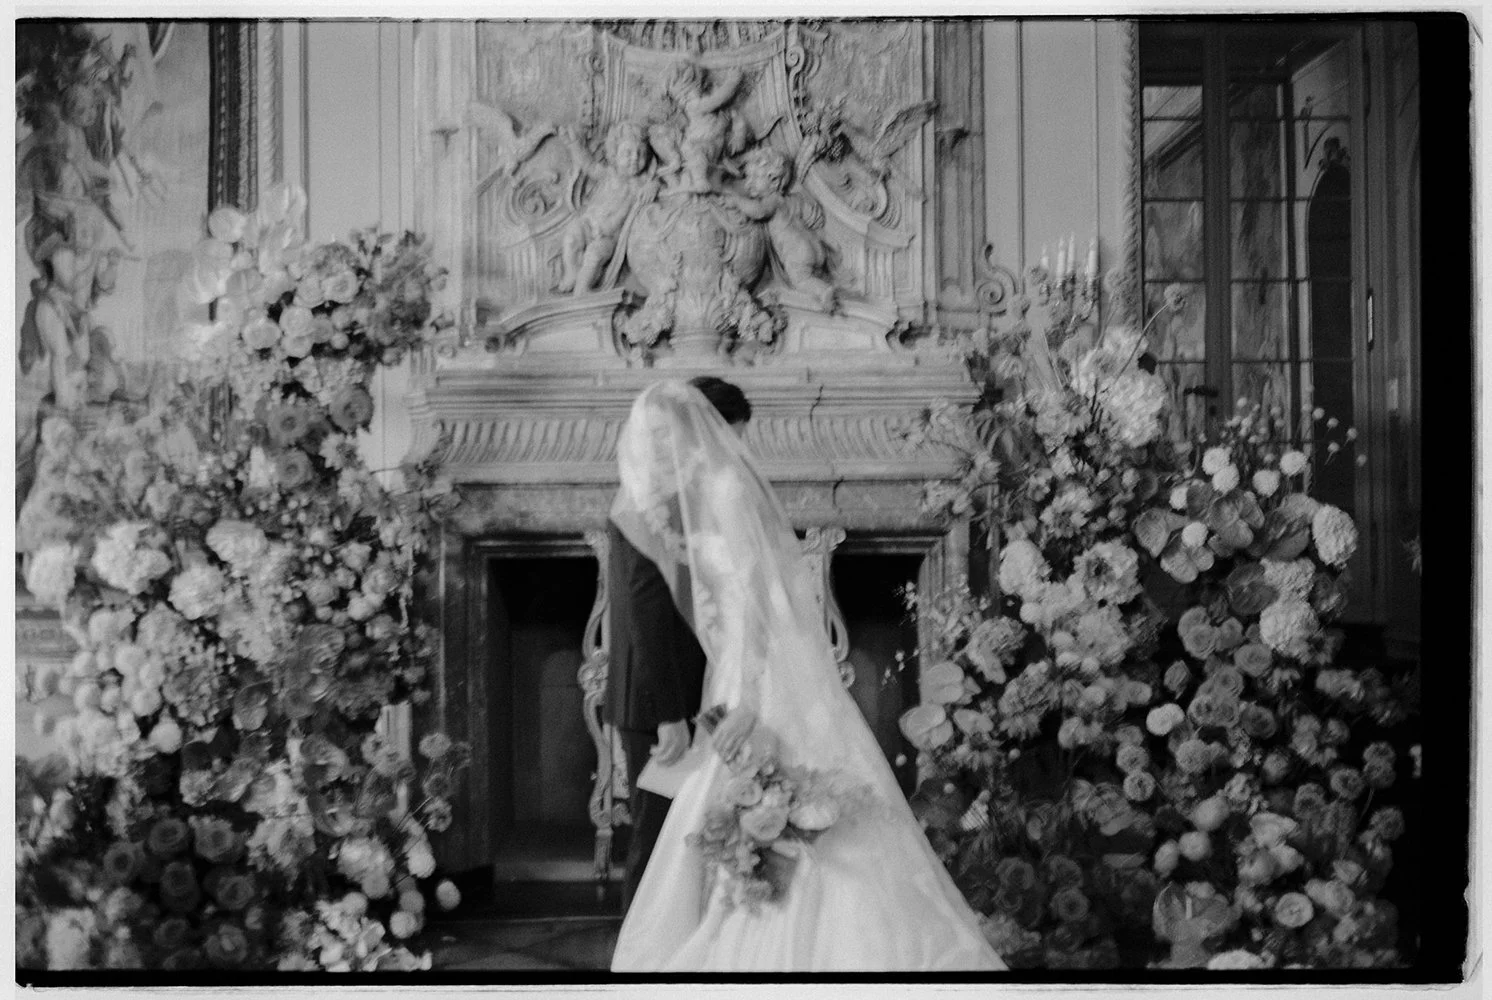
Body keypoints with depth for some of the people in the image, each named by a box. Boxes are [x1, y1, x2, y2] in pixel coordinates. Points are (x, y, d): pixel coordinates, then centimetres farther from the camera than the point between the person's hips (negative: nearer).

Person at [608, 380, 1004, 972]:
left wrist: (748, 701, -28)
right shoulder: (699, 503, 18)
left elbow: (755, 594, -20)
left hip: (772, 694, -9)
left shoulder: (728, 487, -9)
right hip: (741, 691, 9)